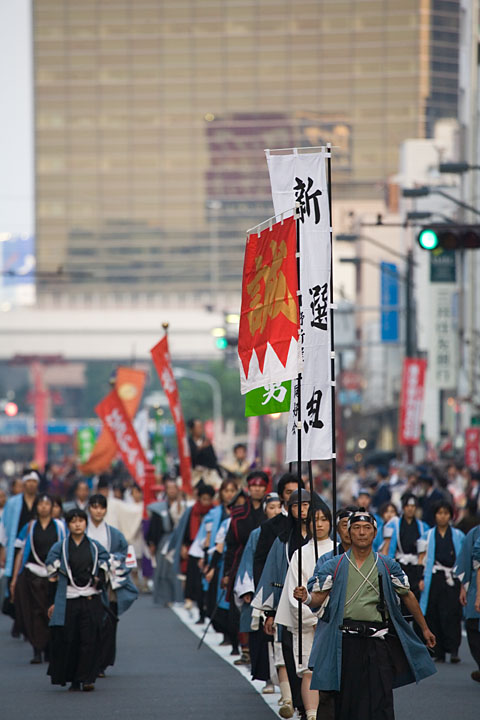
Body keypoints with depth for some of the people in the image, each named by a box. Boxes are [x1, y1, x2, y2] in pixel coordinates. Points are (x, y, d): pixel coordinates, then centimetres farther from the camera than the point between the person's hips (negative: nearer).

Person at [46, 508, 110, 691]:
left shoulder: (96, 548, 10)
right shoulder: (59, 549, 6)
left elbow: (103, 573, 13)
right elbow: (52, 577, 5)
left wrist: (98, 580, -9)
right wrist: (53, 602, 1)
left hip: (91, 601, 1)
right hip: (67, 601, -1)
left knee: (89, 639, -8)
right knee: (68, 640, -2)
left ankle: (87, 678, -4)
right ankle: (73, 680, 10)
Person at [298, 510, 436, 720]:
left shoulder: (387, 566, 10)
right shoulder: (334, 566, 8)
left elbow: (407, 595, 17)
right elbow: (319, 598, 3)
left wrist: (424, 628, 20)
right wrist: (306, 598, -21)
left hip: (378, 640, 0)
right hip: (345, 641, 0)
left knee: (380, 698, -6)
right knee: (346, 698, 3)